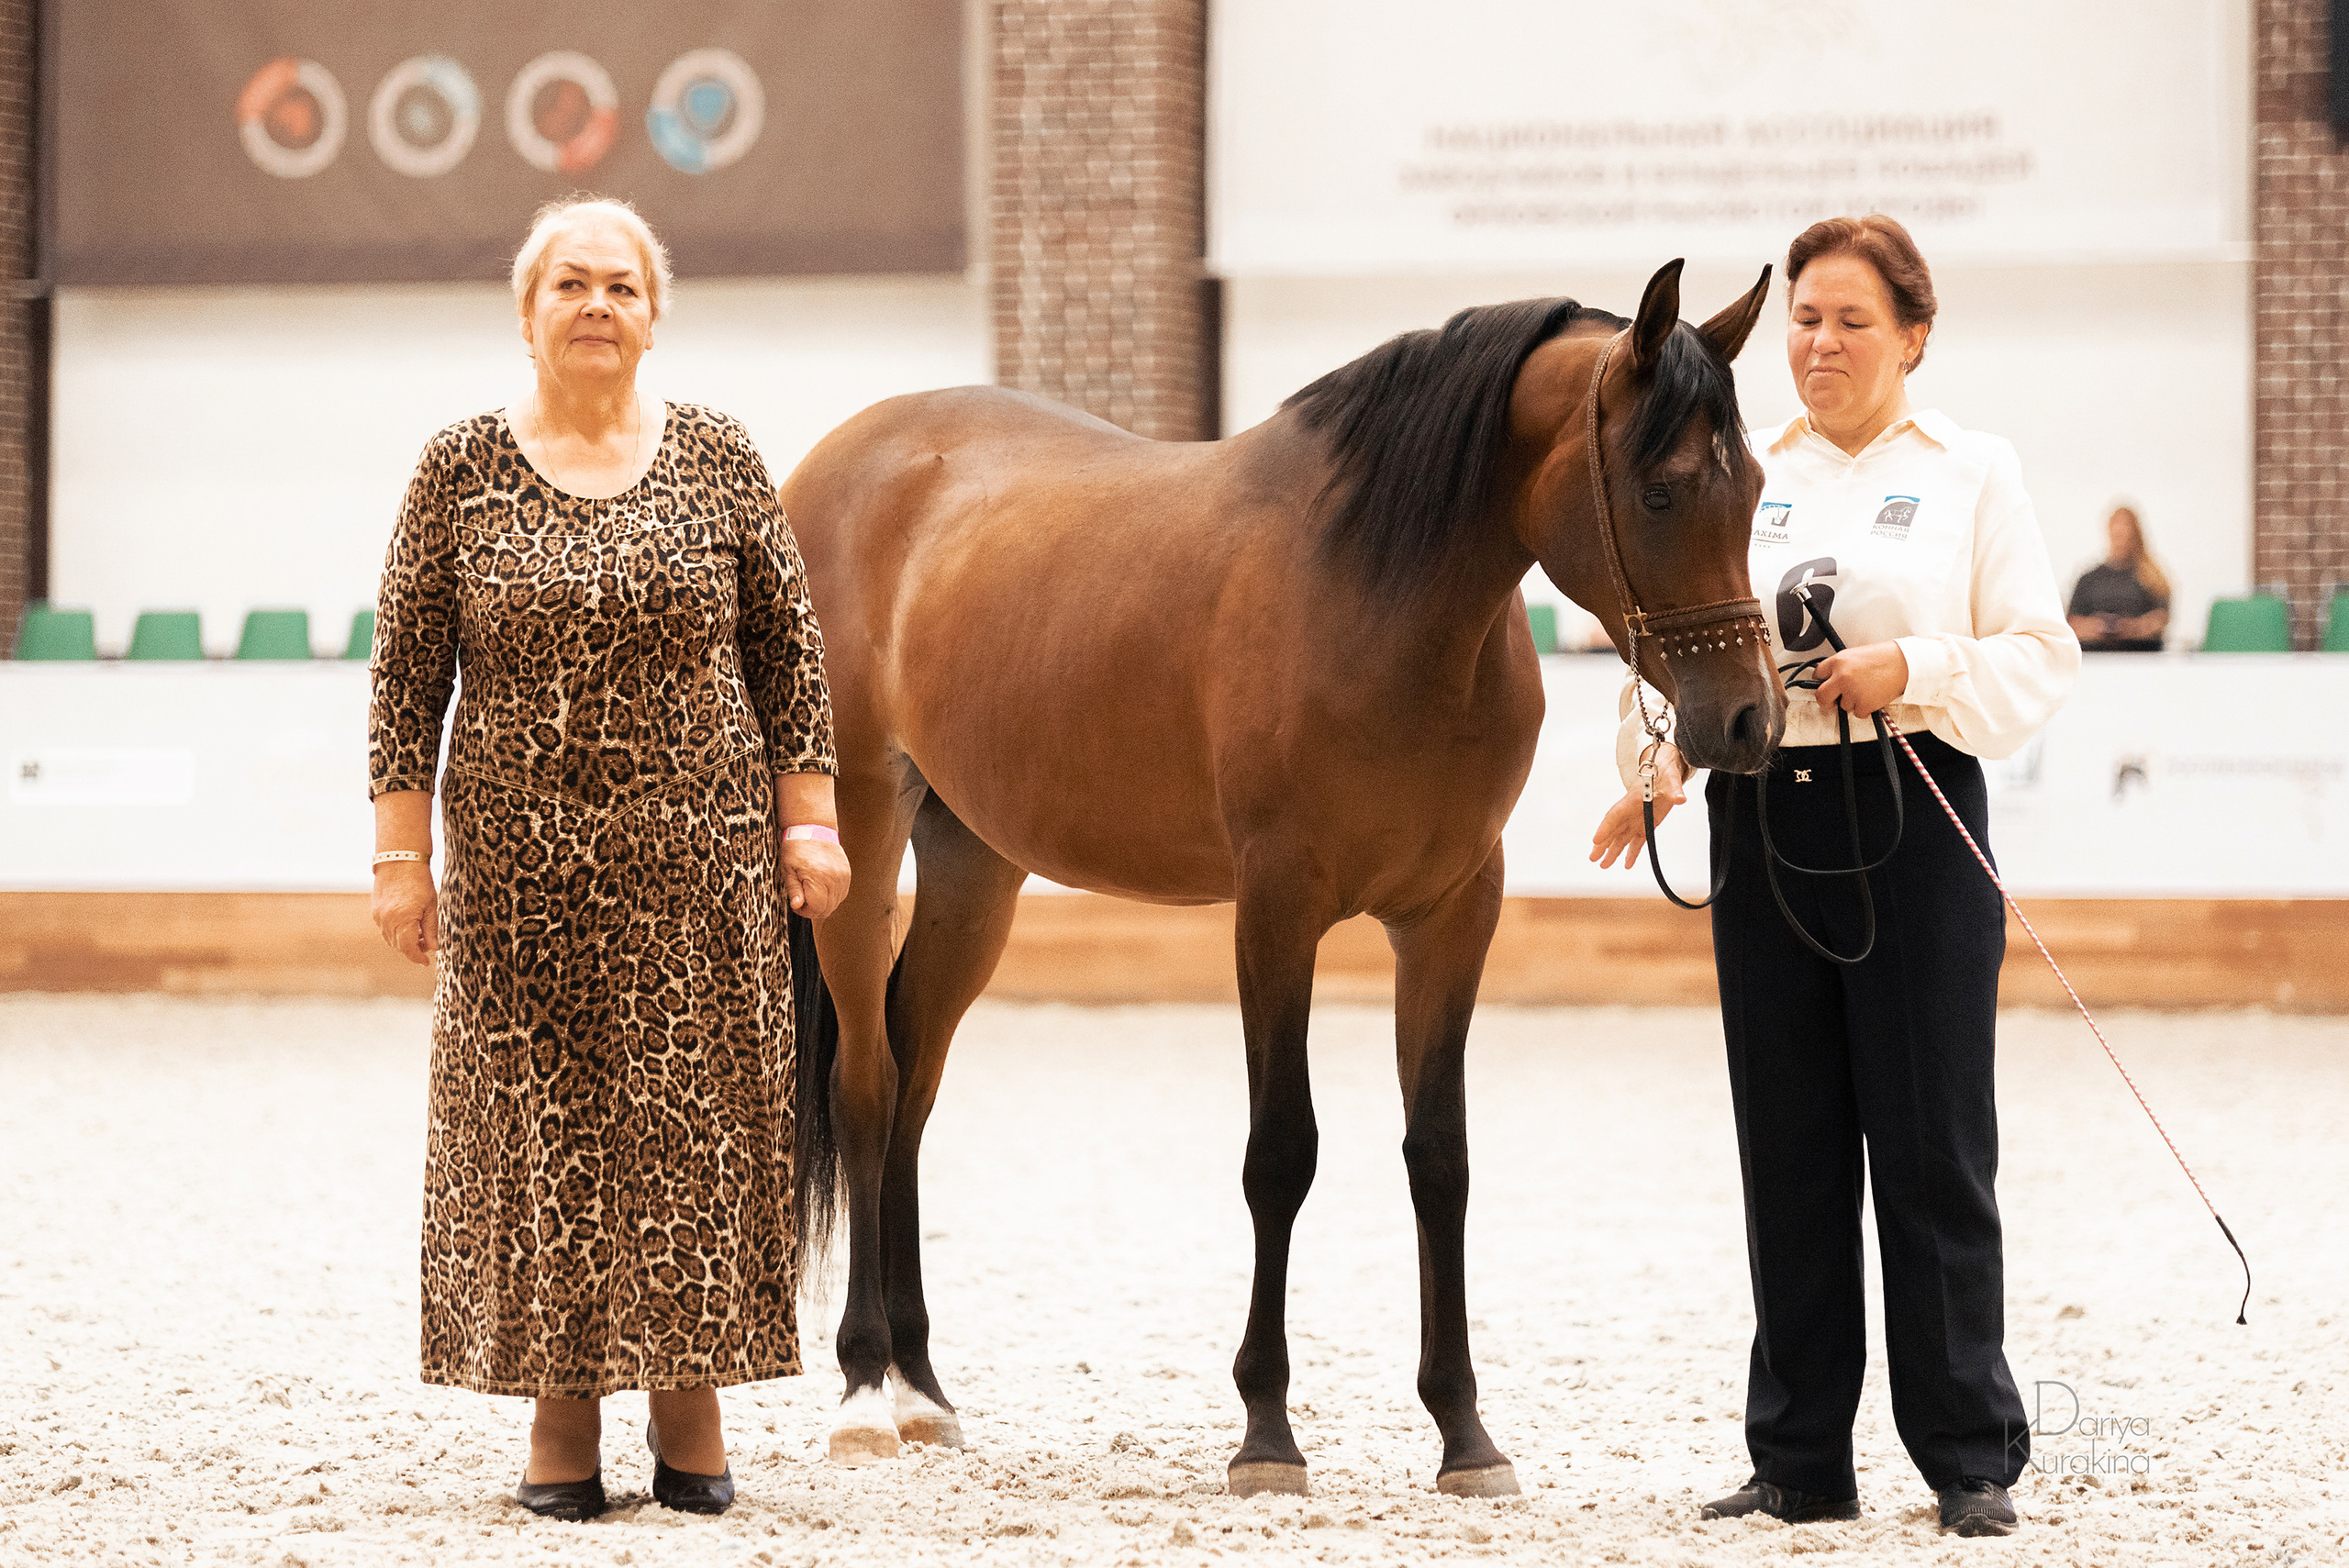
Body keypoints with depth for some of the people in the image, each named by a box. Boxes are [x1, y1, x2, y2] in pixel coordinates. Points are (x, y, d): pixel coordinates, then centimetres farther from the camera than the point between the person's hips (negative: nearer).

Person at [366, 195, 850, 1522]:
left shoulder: (722, 463, 3)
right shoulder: (463, 469, 1)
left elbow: (791, 654, 5)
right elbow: (410, 670, 2)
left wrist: (809, 819, 0)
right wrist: (404, 848, -2)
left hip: (701, 862, 0)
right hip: (521, 866, 0)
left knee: (698, 1117, 2)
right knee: (539, 1120, 3)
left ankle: (692, 1412, 12)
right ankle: (563, 1419, 11)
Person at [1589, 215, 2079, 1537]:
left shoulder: (1973, 472, 2)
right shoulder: (1746, 474, 11)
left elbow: (2041, 656, -1)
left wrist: (1915, 671, -17)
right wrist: (1658, 769, -11)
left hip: (1913, 815, -4)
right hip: (1764, 820, 4)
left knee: (1931, 1147, -3)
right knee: (1789, 1151, 6)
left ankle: (1975, 1460, 5)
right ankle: (1801, 1462, 13)